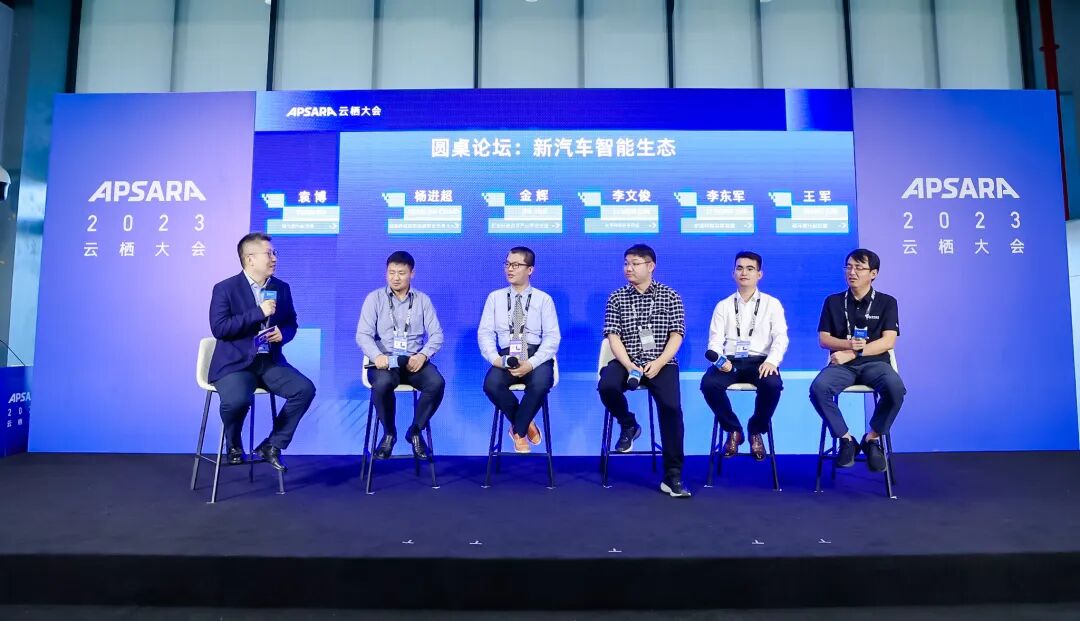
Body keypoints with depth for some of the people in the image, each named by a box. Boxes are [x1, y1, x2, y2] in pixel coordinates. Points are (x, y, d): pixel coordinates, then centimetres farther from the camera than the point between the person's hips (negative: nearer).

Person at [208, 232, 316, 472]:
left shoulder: (282, 288, 10)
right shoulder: (225, 288, -5)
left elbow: (291, 324, 18)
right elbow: (218, 328, -15)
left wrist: (282, 333, -7)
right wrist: (259, 312, -20)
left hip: (270, 361, 5)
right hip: (235, 363, -4)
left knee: (305, 389, -19)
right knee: (236, 400, -33)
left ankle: (271, 445, -2)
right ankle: (234, 446, 3)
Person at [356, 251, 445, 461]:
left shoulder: (423, 300, 11)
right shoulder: (375, 298, 6)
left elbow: (437, 334, 4)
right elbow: (363, 334, -3)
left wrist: (423, 355, -17)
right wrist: (377, 355, -24)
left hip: (414, 360, 1)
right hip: (385, 360, -1)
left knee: (437, 383, -29)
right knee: (382, 384, -35)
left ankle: (416, 430, -3)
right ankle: (389, 433, -6)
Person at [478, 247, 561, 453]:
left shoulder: (543, 299, 6)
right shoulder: (495, 297, 12)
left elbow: (552, 337, -2)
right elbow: (485, 333, 5)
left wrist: (531, 363, -18)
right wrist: (495, 358, -15)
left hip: (536, 356, -1)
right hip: (506, 355, 2)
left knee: (540, 384, -34)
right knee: (491, 384, -30)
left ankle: (517, 430, -6)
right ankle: (525, 424, -2)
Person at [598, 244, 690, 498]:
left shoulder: (669, 296, 6)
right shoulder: (616, 298, 8)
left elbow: (676, 336, 0)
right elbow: (613, 337, 0)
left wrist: (658, 364, -16)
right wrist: (630, 366, -16)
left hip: (662, 363, -1)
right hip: (626, 362, 1)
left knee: (671, 407, -25)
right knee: (606, 386, -30)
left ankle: (672, 475, -12)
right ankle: (628, 425, 5)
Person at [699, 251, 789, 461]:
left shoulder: (772, 304, 12)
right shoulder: (723, 306, 14)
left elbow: (780, 337, 0)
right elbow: (715, 340, 6)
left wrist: (771, 360, -22)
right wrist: (719, 359, -18)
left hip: (760, 361, -1)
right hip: (730, 361, 1)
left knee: (773, 384, -34)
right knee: (708, 383, -30)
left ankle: (756, 431, -3)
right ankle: (733, 430, -3)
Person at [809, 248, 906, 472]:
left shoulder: (886, 302, 7)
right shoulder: (833, 301, 11)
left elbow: (888, 342, -4)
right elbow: (823, 339, 6)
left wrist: (852, 353, -15)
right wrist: (849, 344, -14)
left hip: (874, 363, -1)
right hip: (843, 364, 1)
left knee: (896, 388, -34)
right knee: (818, 388, -31)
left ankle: (872, 439, -9)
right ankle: (846, 439, -11)